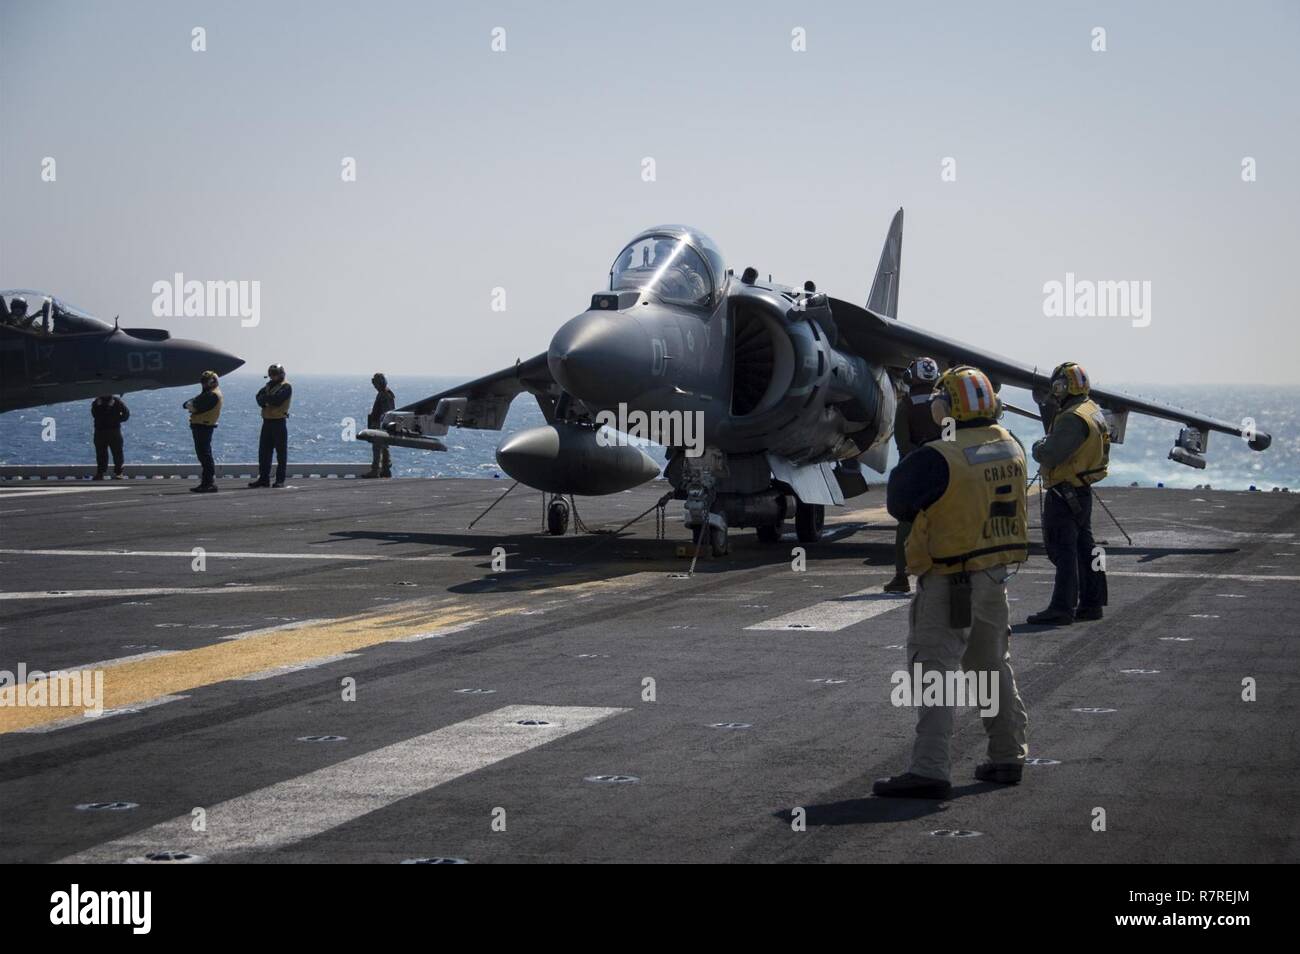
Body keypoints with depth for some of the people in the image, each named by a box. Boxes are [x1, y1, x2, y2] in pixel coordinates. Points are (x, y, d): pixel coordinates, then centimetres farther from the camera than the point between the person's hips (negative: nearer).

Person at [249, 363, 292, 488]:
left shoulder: (286, 387, -4)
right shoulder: (268, 385, 17)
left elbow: (278, 399, -19)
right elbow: (259, 397, 4)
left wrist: (265, 398, -4)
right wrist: (269, 399, -15)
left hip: (279, 422, -7)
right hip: (267, 421, 7)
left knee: (281, 453, -3)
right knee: (263, 452, 5)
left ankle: (280, 480, -2)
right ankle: (263, 478, 9)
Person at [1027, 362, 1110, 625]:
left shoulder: (1072, 419, -22)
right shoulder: (1094, 411, 10)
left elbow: (1049, 455, -25)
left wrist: (1037, 447, -4)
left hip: (1065, 493, -10)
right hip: (1082, 491, 10)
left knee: (1063, 549, -7)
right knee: (1084, 547, 16)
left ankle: (1062, 608, -6)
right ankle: (1091, 603, 23)